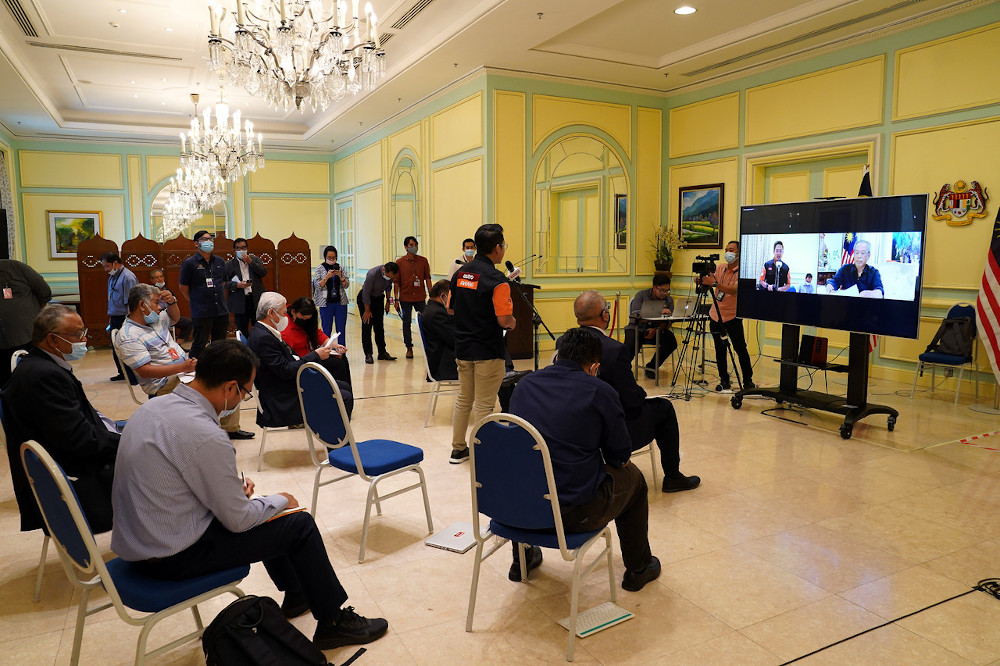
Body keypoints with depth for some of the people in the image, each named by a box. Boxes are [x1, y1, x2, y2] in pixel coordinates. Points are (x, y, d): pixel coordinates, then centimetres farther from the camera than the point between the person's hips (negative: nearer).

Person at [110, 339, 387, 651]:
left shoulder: (154, 406, -1)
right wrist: (281, 501, 0)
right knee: (300, 523, 0)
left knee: (263, 511, 24)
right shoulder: (206, 437, -29)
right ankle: (333, 622, 16)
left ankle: (296, 594, 41)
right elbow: (238, 520, -18)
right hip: (172, 558, -9)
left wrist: (231, 483, 7)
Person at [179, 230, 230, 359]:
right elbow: (183, 288, -1)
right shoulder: (189, 263, -4)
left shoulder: (220, 261, 12)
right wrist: (196, 303, 1)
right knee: (199, 345, -1)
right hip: (201, 313, -5)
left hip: (222, 311, 5)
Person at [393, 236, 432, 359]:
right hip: (405, 297, 0)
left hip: (420, 297, 1)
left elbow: (427, 278, 7)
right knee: (406, 322, 7)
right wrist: (396, 299, -2)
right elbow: (396, 282, 1)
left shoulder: (423, 260, 3)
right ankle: (409, 348, 16)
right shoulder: (400, 262, 0)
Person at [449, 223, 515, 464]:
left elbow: (451, 309, 11)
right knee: (483, 405, 4)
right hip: (488, 351, -7)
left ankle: (458, 449, 29)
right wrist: (513, 322, 0)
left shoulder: (460, 274, 4)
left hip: (463, 347, 7)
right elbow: (504, 320, -21)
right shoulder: (496, 279, -18)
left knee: (463, 399, 19)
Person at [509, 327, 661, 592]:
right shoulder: (600, 392, -8)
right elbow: (620, 457, 0)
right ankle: (638, 569, 38)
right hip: (574, 512, -4)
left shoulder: (524, 385, 6)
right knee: (632, 477, 23)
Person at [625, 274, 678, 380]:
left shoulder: (669, 300, 5)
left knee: (671, 342, -24)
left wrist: (655, 330, -24)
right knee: (630, 347, -30)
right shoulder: (641, 295, -7)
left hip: (657, 330, 3)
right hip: (638, 328, -3)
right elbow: (636, 316, -22)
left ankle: (651, 367, -3)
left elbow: (668, 323, -3)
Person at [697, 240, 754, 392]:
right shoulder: (720, 268, 6)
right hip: (716, 316, 5)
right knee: (720, 350, 7)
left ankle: (748, 380, 10)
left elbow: (733, 290, -27)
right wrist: (701, 281, -19)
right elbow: (710, 283, 4)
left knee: (741, 349, -3)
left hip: (733, 317, -5)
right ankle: (724, 381, 17)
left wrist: (714, 283, -39)